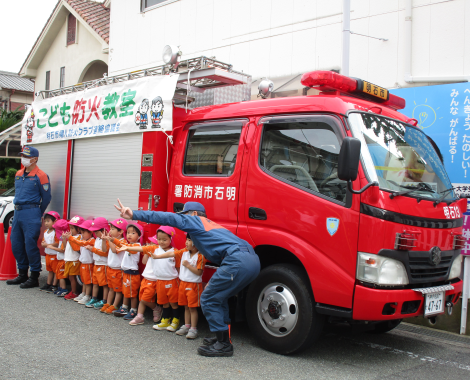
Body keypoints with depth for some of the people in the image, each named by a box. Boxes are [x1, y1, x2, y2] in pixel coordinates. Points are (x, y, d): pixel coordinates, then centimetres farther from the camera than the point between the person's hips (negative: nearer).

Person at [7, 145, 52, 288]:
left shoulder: (40, 176, -8)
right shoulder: (18, 174, 14)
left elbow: (46, 198, -4)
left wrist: (37, 214, 4)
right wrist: (18, 209, 18)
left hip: (31, 213, -8)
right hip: (18, 212, 8)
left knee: (30, 245, -7)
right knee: (16, 244, 11)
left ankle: (34, 277, 2)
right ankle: (22, 275, 24)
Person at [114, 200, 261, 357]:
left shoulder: (194, 220, 11)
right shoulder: (211, 225, 35)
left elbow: (167, 218, -1)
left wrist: (134, 214, -6)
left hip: (238, 261, -10)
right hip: (253, 260, 10)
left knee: (208, 299, 0)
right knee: (218, 298, 23)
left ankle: (224, 344, 3)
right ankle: (222, 338, 26)